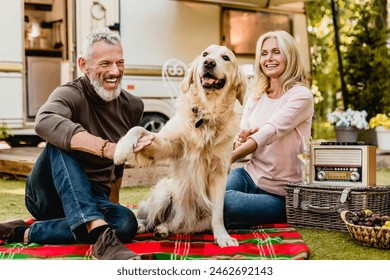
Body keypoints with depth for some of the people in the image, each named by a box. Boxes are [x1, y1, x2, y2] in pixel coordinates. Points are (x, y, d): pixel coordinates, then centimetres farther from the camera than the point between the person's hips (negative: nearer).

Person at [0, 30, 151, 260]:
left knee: (127, 224, -30)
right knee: (60, 142, -34)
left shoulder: (133, 107, 2)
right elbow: (45, 122, -41)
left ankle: (25, 233, -22)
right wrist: (106, 148, -51)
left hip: (92, 200, 4)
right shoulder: (71, 94, -15)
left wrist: (113, 203, 22)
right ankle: (100, 234, -49)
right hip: (46, 194, -4)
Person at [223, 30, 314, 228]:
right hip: (250, 175, 5)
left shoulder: (301, 96, -9)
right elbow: (242, 139, 7)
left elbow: (269, 132, -23)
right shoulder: (255, 98, 10)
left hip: (279, 194, -4)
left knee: (223, 203, -30)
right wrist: (240, 140, -20)